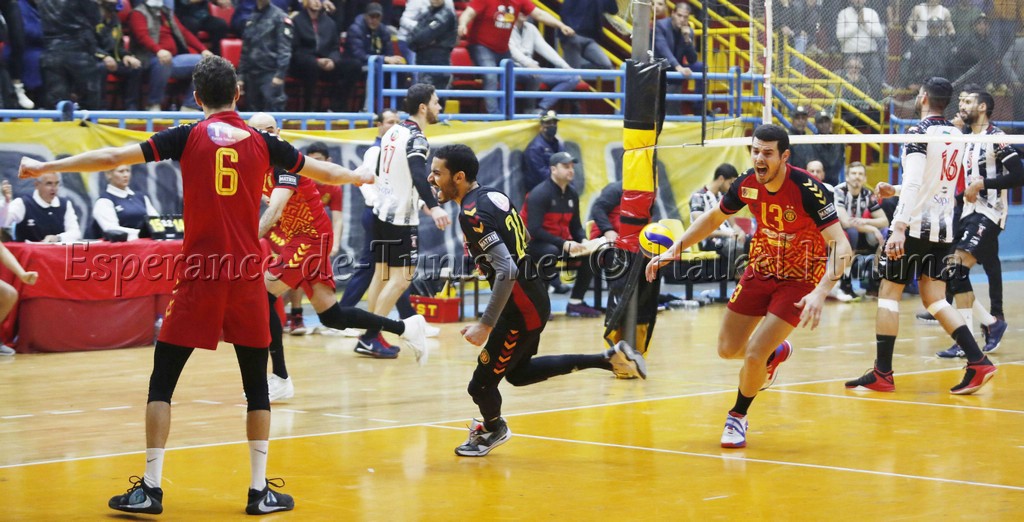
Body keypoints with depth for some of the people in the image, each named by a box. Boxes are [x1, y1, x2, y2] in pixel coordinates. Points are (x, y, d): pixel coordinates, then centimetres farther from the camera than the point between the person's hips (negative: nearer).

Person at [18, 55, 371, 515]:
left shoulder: (189, 137, -1)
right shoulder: (262, 143, 6)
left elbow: (115, 157, -5)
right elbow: (321, 172, 21)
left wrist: (46, 167, 1)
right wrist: (361, 177, 41)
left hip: (199, 275, -2)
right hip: (247, 277, 2)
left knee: (162, 382, 5)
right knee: (256, 386, 11)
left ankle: (150, 489, 1)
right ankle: (260, 491, 10)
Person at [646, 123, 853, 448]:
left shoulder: (807, 189, -29)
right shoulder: (748, 184, -12)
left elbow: (841, 246, -33)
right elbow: (714, 217, 9)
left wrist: (820, 292, -46)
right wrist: (675, 250, 0)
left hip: (800, 279, -5)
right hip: (761, 269, 6)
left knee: (754, 356, -15)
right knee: (727, 349, 10)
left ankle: (738, 417, 15)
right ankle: (775, 353, 45)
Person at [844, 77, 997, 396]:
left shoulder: (920, 133, -12)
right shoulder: (956, 135, 12)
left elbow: (913, 183, -22)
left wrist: (899, 228, -27)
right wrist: (895, 192, 34)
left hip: (914, 225, -7)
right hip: (942, 228, 7)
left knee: (888, 294, 1)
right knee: (934, 300, 9)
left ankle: (882, 374, 1)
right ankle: (978, 363, -4)